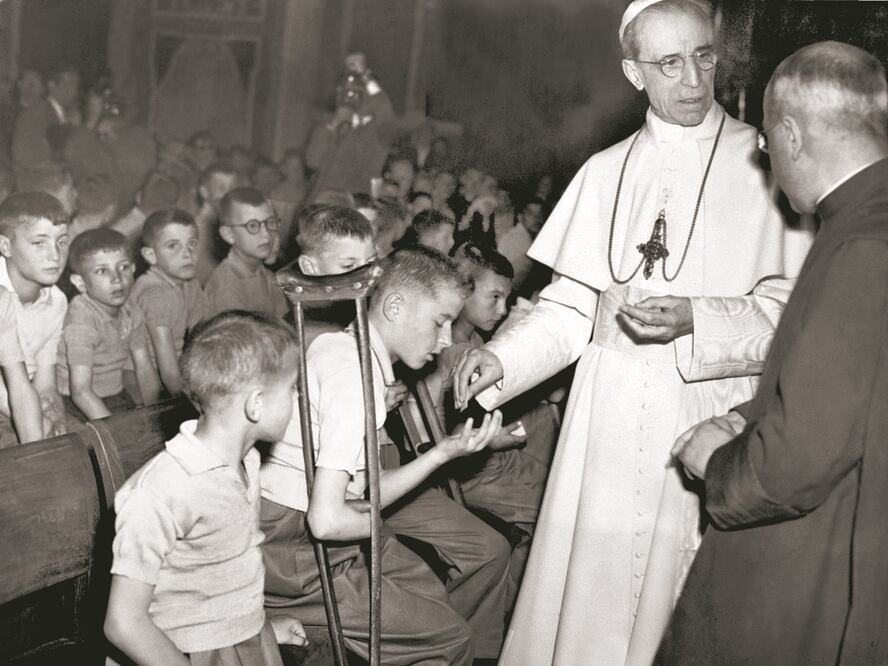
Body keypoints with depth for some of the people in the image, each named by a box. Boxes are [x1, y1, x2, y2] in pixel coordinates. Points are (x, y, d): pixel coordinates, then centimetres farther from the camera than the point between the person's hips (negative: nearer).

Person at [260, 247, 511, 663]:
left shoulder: (357, 351, 4)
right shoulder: (356, 375, -24)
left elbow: (363, 489, 4)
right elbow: (327, 520, -27)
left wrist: (444, 452, -3)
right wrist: (385, 531, -8)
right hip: (293, 543, -9)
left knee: (487, 550, 10)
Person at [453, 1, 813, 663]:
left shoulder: (766, 164, -2)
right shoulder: (606, 171, 10)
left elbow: (795, 306, -5)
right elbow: (573, 304, 11)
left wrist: (694, 320, -20)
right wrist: (502, 359, -4)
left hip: (711, 421, -3)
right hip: (610, 417, 3)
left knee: (686, 610, 4)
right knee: (587, 592, 8)